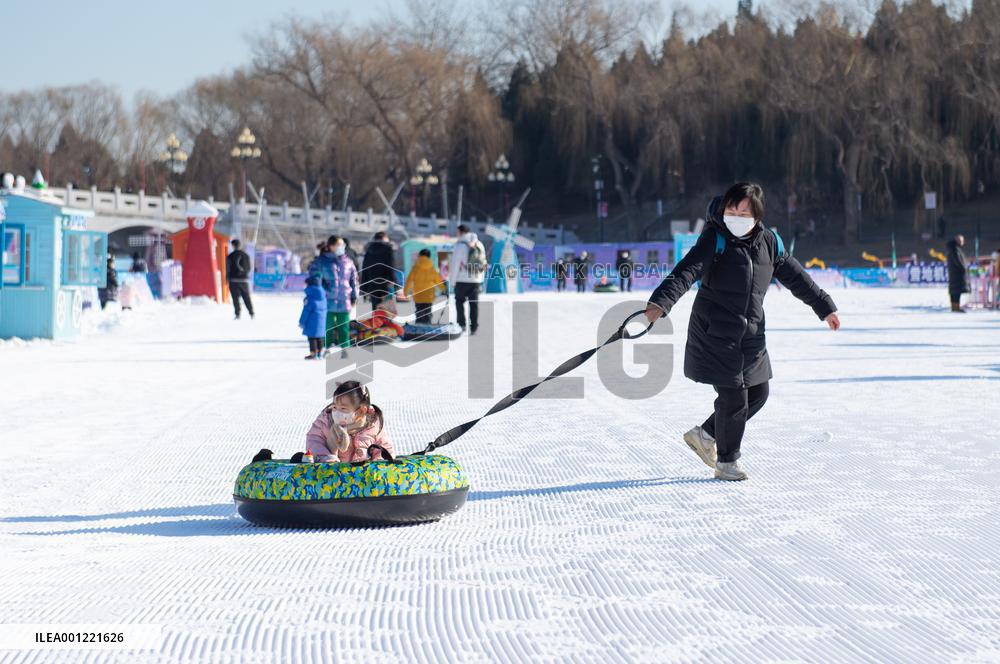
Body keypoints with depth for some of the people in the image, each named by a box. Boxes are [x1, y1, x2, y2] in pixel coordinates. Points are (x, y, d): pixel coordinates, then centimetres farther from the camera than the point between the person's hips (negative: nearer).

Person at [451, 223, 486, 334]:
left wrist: (452, 281, -5)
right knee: (474, 303, 8)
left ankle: (461, 324, 0)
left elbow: (455, 264, -10)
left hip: (463, 279, -5)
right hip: (476, 279, 5)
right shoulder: (479, 245, 10)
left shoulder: (460, 245, -9)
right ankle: (474, 327, 7)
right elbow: (483, 263, 14)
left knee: (459, 301, 9)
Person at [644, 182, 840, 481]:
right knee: (734, 397, -7)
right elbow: (687, 271, -27)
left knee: (757, 393, 13)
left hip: (751, 335, 7)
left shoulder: (769, 243, 5)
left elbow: (795, 277, 17)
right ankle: (727, 462, 12)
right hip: (715, 334, -7)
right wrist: (660, 302, -43)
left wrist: (824, 307, 24)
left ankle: (704, 435, 31)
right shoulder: (715, 240, -13)